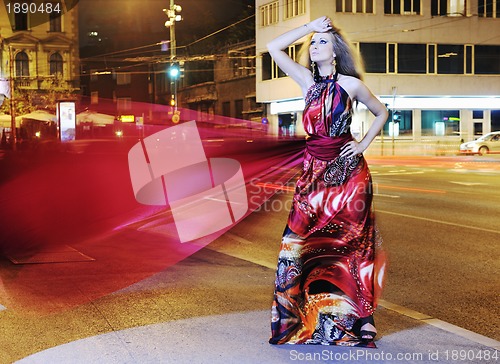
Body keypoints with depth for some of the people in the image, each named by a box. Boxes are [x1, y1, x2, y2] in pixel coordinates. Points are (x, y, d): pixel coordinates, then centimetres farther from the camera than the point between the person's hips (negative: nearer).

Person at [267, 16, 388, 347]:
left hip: (347, 171, -3)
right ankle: (303, 317, 10)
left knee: (346, 243, 0)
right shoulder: (308, 81, 8)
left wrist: (363, 145, 1)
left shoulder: (350, 84, -1)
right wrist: (309, 26, 4)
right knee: (300, 243, -1)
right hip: (314, 170, 4)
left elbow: (382, 112, 12)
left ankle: (357, 320, 11)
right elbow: (274, 48, 2)